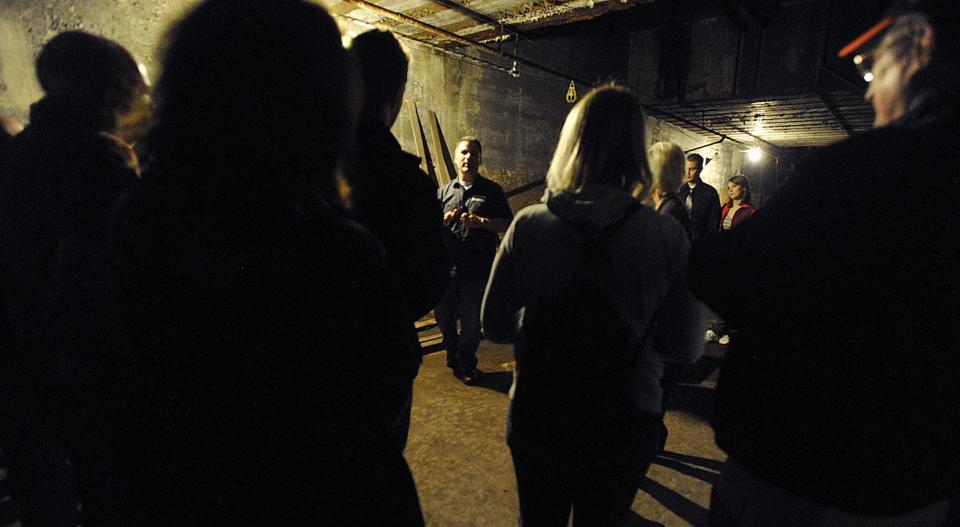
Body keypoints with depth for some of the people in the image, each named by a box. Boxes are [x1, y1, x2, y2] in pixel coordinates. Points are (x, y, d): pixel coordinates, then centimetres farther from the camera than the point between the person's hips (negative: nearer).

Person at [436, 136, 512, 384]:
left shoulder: (491, 190, 4)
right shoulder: (444, 191, 12)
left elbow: (507, 224, 1)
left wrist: (482, 222, -15)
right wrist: (443, 221, -6)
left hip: (478, 270, -2)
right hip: (447, 268, 3)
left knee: (472, 322, 7)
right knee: (443, 317, 13)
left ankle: (465, 364, 30)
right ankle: (454, 357, 40)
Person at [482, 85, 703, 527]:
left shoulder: (528, 225, -14)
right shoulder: (666, 236, -16)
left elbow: (495, 327, -6)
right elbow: (686, 349, -9)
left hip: (536, 415, 1)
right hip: (624, 421, 0)